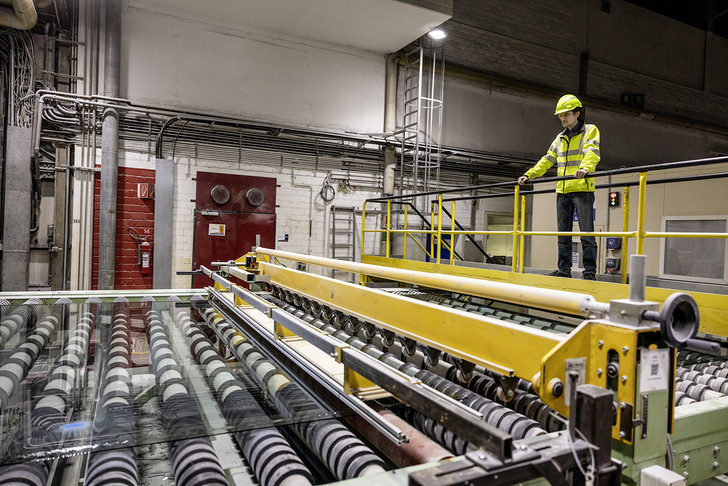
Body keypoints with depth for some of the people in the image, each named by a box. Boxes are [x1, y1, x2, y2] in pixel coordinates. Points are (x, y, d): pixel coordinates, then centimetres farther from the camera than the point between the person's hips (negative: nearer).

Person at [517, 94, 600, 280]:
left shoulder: (590, 130, 3)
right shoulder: (560, 138, 20)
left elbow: (592, 152, -15)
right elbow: (547, 160, 23)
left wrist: (585, 168, -35)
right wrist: (529, 175, 12)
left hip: (582, 190, -6)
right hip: (563, 191, 6)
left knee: (586, 233, -5)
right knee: (563, 233, 6)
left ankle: (590, 271, 0)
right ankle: (564, 269, 12)